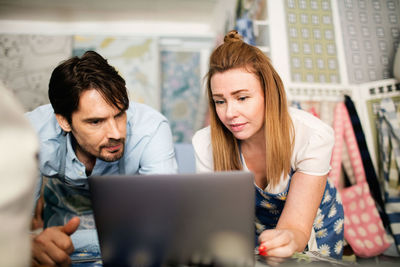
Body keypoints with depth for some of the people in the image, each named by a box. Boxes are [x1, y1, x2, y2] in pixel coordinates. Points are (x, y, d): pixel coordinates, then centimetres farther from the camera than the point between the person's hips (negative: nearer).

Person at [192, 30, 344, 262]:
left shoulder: (313, 136, -28)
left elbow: (296, 228, -29)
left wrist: (287, 239, -50)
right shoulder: (206, 143, -24)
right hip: (253, 227, 0)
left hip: (314, 224, 1)